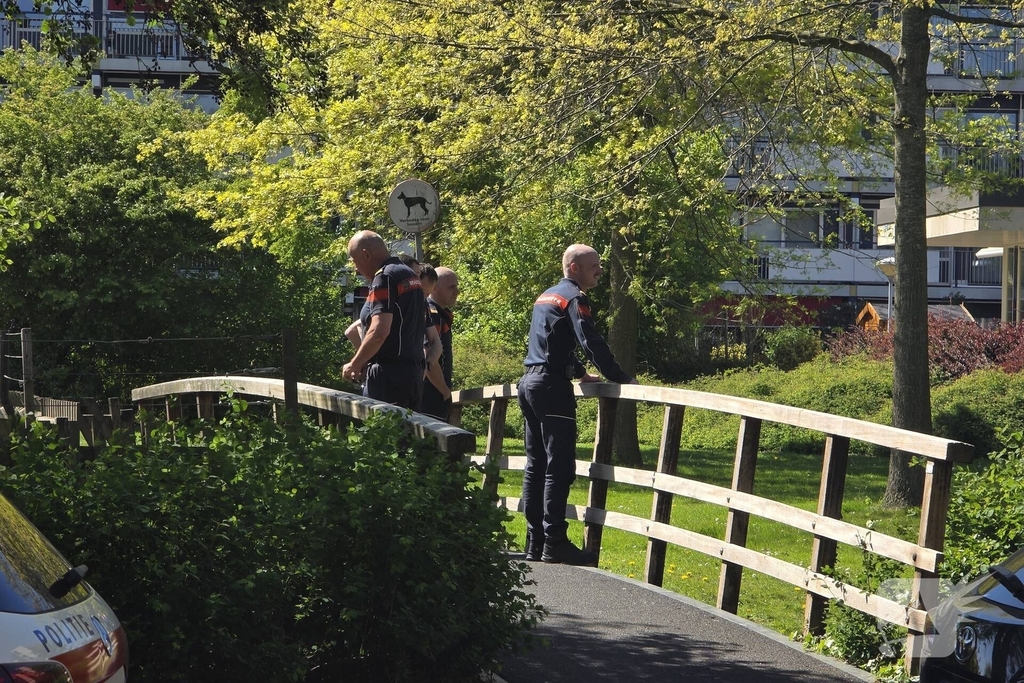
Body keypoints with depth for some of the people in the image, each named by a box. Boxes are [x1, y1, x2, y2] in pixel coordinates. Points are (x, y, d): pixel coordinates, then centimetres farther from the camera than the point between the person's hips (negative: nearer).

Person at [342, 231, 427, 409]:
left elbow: (379, 332, -23)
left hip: (389, 375, -9)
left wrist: (354, 365, -10)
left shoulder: (385, 277, -12)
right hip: (414, 373, 9)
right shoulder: (410, 275, 17)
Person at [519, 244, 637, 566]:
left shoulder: (545, 296, 21)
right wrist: (622, 379, -15)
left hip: (529, 382, 10)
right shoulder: (574, 298, -8)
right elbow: (592, 343, -18)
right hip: (552, 386, -10)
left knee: (536, 465, 9)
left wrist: (582, 373, 33)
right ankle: (555, 544, -12)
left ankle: (535, 544, 10)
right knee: (559, 467, -9)